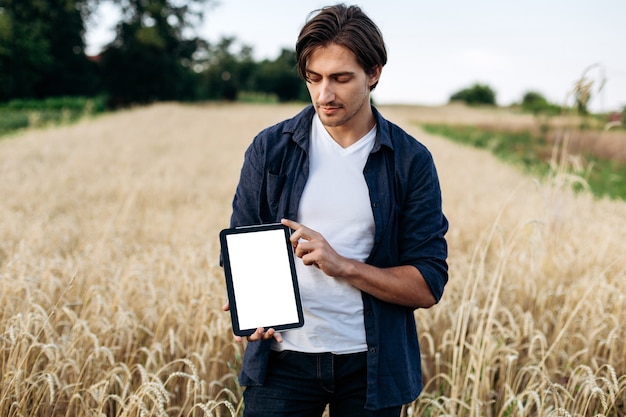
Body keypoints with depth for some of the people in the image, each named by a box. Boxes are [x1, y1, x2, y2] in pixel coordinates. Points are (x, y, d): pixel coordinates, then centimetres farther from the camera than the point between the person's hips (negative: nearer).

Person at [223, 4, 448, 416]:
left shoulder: (411, 162, -4)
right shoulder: (270, 149, 0)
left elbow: (428, 286, -6)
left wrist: (341, 265, -20)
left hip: (371, 363, 0)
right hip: (283, 355, 0)